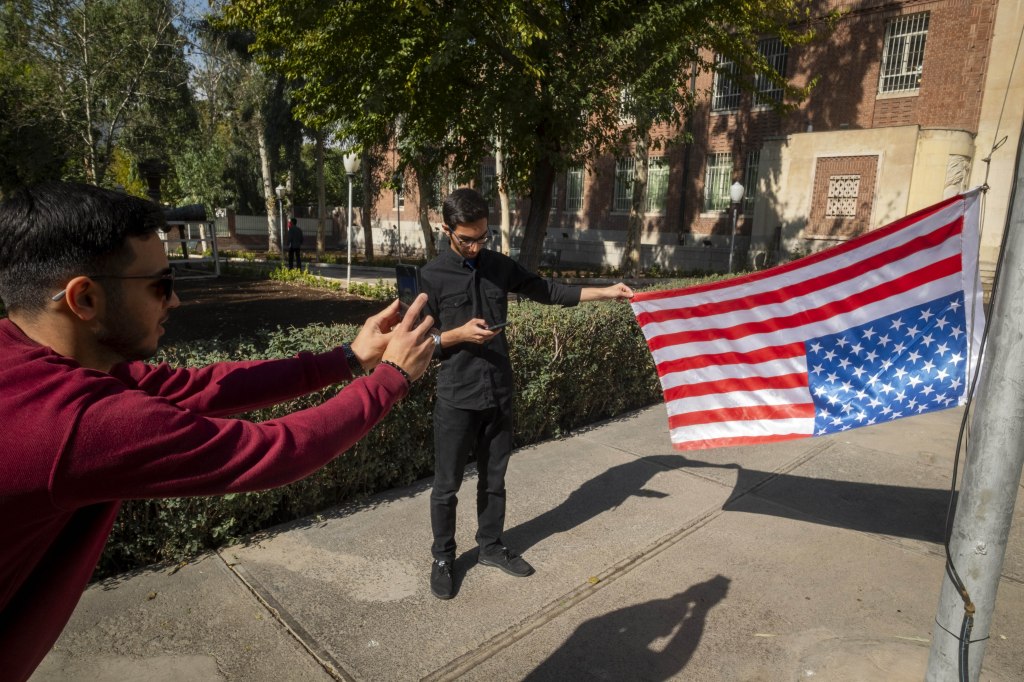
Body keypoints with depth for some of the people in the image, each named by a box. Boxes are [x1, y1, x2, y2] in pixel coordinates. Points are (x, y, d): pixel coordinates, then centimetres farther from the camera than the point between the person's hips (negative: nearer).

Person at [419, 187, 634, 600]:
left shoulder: (500, 267, 4)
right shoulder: (431, 277, -8)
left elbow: (546, 291, 11)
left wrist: (606, 293, 7)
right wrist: (458, 335, -22)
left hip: (499, 394, 4)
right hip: (456, 399, -4)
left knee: (494, 478, 18)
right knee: (447, 485, 9)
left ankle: (491, 546, 38)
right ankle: (442, 557, 30)